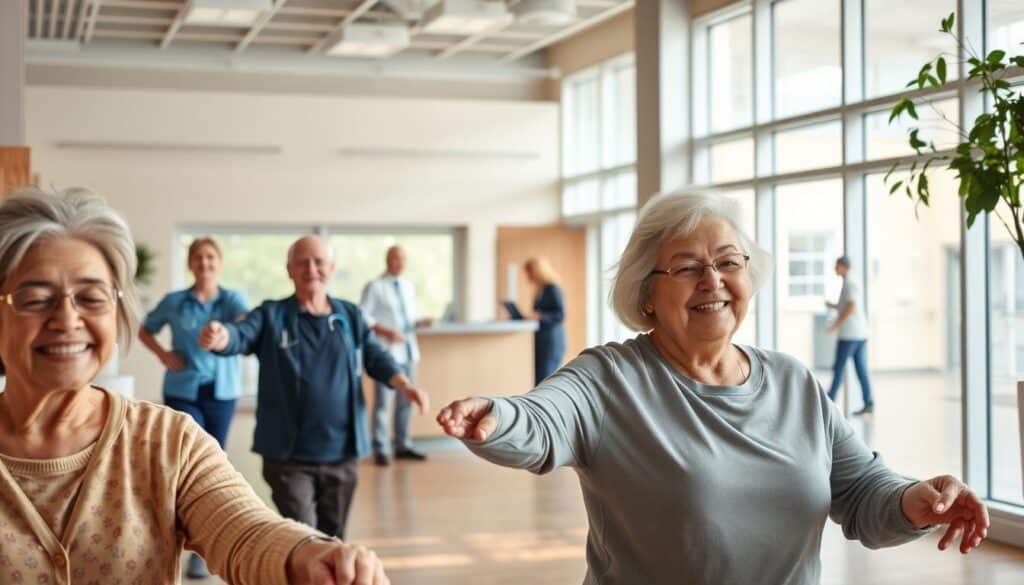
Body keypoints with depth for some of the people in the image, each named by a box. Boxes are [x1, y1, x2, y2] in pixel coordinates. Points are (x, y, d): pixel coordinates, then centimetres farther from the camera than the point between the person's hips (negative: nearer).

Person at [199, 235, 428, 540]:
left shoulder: (350, 316, 7)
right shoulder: (271, 316, -2)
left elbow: (376, 357, 5)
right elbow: (240, 335, -19)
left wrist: (405, 385, -15)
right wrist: (220, 336, -44)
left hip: (340, 454, 3)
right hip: (289, 456, -3)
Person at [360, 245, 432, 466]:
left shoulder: (409, 287, 14)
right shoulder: (374, 287, -5)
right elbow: (363, 317, -9)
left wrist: (420, 322, -2)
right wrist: (387, 332, -19)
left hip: (408, 350, 6)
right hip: (386, 351, -6)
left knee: (406, 400, 11)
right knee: (383, 402, -5)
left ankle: (403, 445, 20)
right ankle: (380, 449, 2)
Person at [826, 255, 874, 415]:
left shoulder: (850, 284, -12)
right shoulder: (852, 284, 19)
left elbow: (851, 308, -22)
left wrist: (836, 325, -18)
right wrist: (833, 306, 18)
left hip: (849, 334, -9)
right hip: (860, 334, 9)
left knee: (839, 367, -3)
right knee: (861, 369, 5)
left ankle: (829, 400, 2)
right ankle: (868, 403, 1)